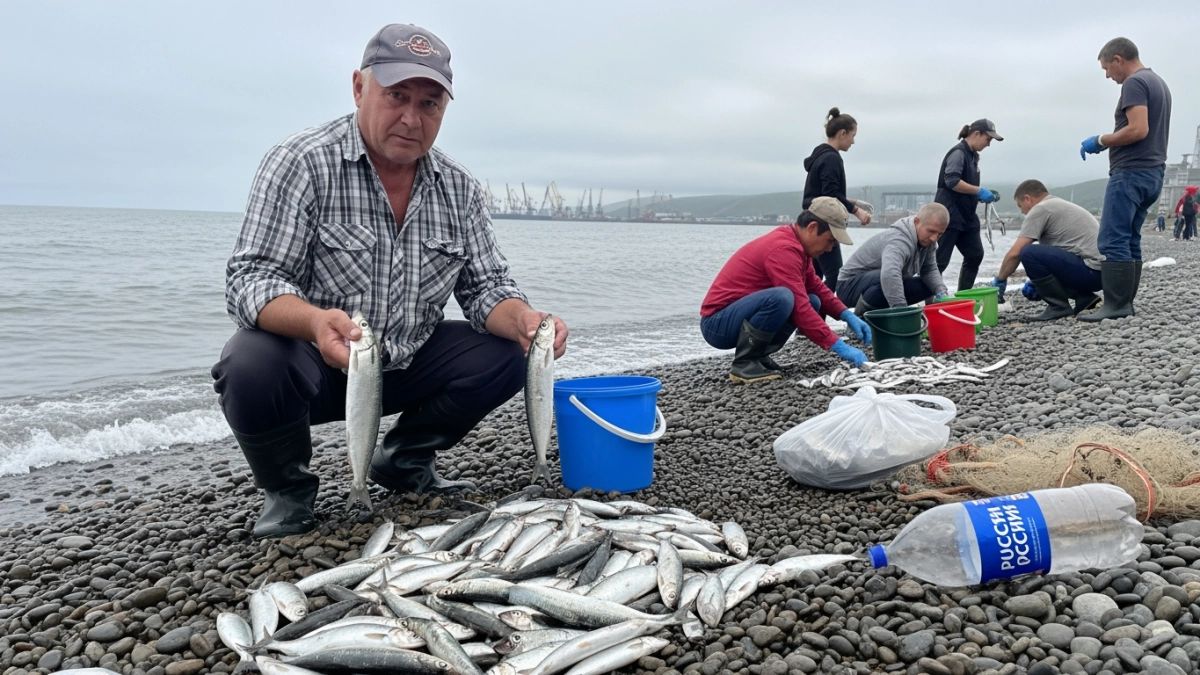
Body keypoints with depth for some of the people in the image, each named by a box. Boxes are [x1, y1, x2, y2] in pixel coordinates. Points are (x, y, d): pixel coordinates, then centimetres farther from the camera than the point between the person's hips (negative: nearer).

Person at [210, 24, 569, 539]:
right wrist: (315, 322, -44)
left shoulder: (460, 189, 1)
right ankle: (287, 488, -1)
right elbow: (251, 278, -21)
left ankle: (403, 461, 11)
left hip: (405, 366, 5)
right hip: (313, 365, -4)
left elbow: (486, 288, 1)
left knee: (508, 354, -12)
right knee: (253, 366, -35)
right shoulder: (301, 163, -14)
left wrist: (524, 321, -24)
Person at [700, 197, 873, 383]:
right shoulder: (783, 249, -23)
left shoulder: (794, 243, 8)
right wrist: (840, 347, -24)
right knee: (781, 298, -34)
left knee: (812, 301, 6)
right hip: (717, 323, -10)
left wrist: (847, 315, 2)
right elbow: (800, 309, -26)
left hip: (738, 317, 10)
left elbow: (816, 286, 16)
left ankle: (757, 354, 5)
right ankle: (744, 363, -17)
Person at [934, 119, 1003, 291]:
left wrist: (983, 195, 6)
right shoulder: (958, 152, -11)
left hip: (966, 215, 10)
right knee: (941, 259, -8)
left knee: (975, 255, 10)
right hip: (949, 215, -10)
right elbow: (951, 181, -24)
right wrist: (979, 190, -21)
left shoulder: (973, 155, 16)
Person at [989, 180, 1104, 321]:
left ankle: (1059, 307, -8)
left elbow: (1015, 253, -11)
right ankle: (1084, 298, 11)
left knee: (1029, 253, -18)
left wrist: (999, 279, 4)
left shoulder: (1040, 209, -6)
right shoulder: (1060, 205, 23)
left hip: (1091, 271, -10)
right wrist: (1036, 282, 29)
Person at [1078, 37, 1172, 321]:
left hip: (1131, 173, -10)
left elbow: (1138, 130, -22)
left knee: (1113, 242, -11)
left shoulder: (1134, 83, -11)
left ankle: (1116, 306, -12)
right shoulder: (1159, 82, 21)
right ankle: (1126, 302, 10)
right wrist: (1110, 142, 17)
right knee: (1129, 241, 10)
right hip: (1153, 172, 10)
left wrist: (1100, 141, -10)